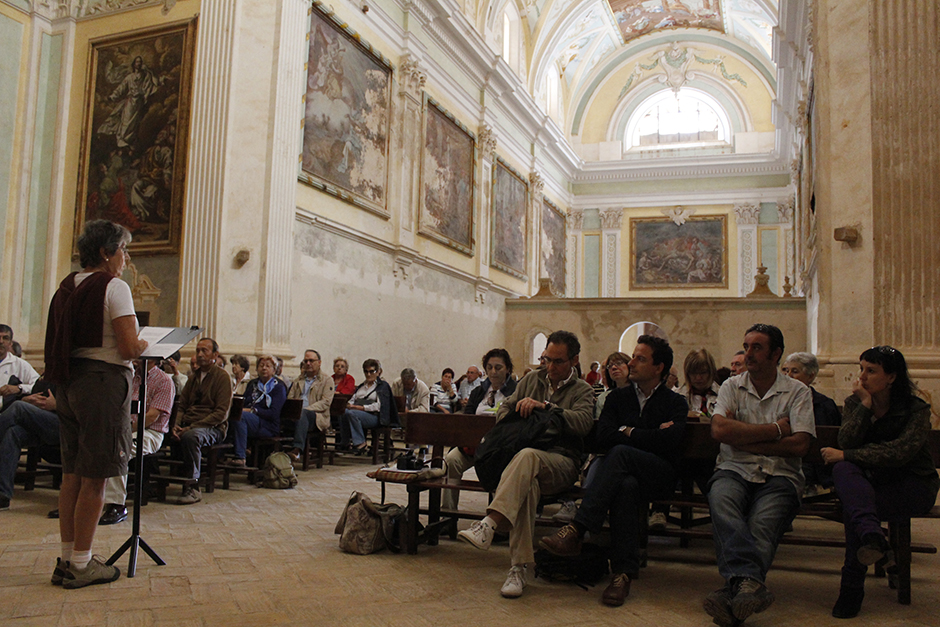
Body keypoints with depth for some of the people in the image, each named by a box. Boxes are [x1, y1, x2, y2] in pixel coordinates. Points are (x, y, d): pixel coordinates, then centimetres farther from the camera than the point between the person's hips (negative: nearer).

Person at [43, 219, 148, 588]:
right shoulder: (114, 286, -10)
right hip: (104, 380, -8)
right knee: (95, 478, -1)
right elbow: (129, 349, -17)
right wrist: (146, 344, 4)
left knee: (72, 474, 14)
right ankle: (80, 565, 6)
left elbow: (62, 342, 18)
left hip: (68, 382, 8)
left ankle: (67, 559, 22)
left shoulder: (67, 287, 13)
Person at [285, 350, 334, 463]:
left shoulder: (327, 380, 13)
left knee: (303, 413, -38)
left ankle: (297, 449, -50)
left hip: (317, 416, -3)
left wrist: (307, 409, -16)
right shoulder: (298, 381, 29)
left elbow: (326, 402, -1)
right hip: (297, 414, 3)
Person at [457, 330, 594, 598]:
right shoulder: (532, 379, 23)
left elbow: (584, 422, -11)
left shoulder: (582, 391, 10)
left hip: (561, 461, -2)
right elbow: (504, 409, 25)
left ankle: (489, 525, -53)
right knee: (527, 482, -37)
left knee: (527, 456, -39)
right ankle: (519, 567, -38)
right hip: (521, 453, 3)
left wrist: (545, 406, -17)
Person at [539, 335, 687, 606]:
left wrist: (629, 433, -1)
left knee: (620, 453, -34)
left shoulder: (675, 403, 10)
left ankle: (576, 531, -42)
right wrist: (649, 436, -4)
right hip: (625, 472, 2)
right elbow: (602, 438, 3)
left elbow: (671, 441, -11)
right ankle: (623, 572, -39)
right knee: (626, 486, -36)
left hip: (659, 476, -2)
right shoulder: (618, 396, 19)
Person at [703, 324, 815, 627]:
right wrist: (776, 429, -3)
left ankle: (736, 591, -50)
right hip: (735, 471, 1)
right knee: (721, 501, -35)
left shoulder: (797, 391, 10)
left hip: (780, 476, 0)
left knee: (762, 525, -32)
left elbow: (800, 444, -4)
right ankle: (750, 581, -52)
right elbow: (720, 430, -4)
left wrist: (743, 439, -4)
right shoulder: (732, 386, 14)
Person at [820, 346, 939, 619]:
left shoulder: (916, 409, -7)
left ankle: (852, 590, -28)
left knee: (852, 507, -33)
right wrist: (865, 406, -16)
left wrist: (845, 455, -25)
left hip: (912, 485, -3)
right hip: (871, 482, 3)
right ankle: (872, 535, -57)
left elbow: (899, 452, -24)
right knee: (843, 470, -34)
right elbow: (846, 443, -11)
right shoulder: (853, 403, 6)